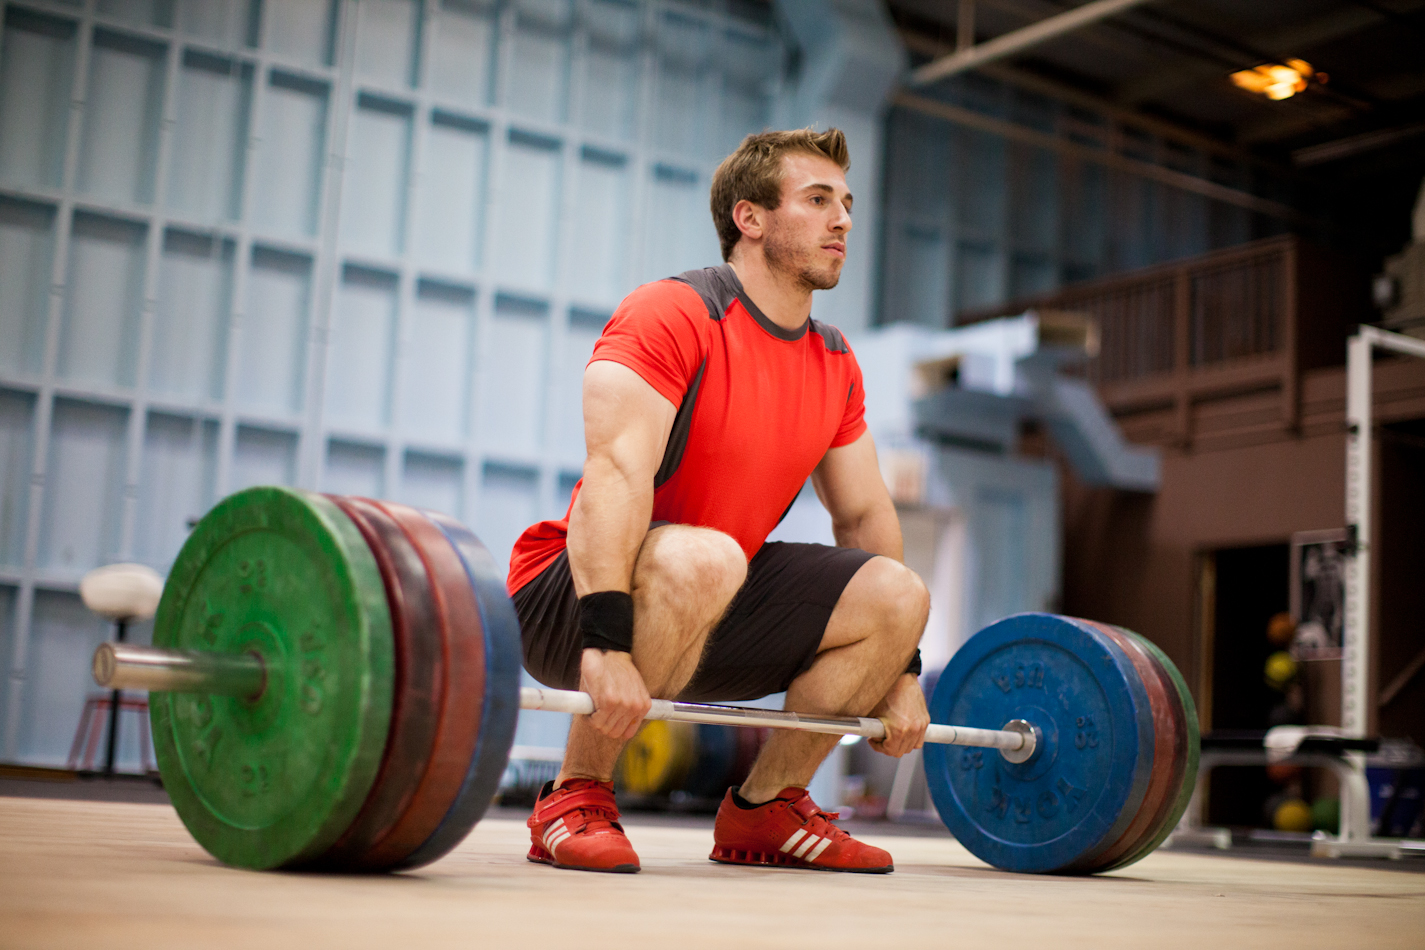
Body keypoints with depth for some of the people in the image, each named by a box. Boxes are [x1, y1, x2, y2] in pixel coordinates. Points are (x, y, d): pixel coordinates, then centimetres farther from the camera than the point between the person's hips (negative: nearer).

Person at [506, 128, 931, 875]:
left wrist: (899, 671, 10)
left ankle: (763, 810, 6)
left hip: (710, 613, 7)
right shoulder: (672, 316, -16)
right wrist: (608, 643, -38)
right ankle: (575, 797, -18)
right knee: (699, 559, -38)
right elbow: (615, 474, -28)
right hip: (573, 598, -7)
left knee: (899, 595, -7)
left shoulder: (835, 363, 8)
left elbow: (864, 514, 13)